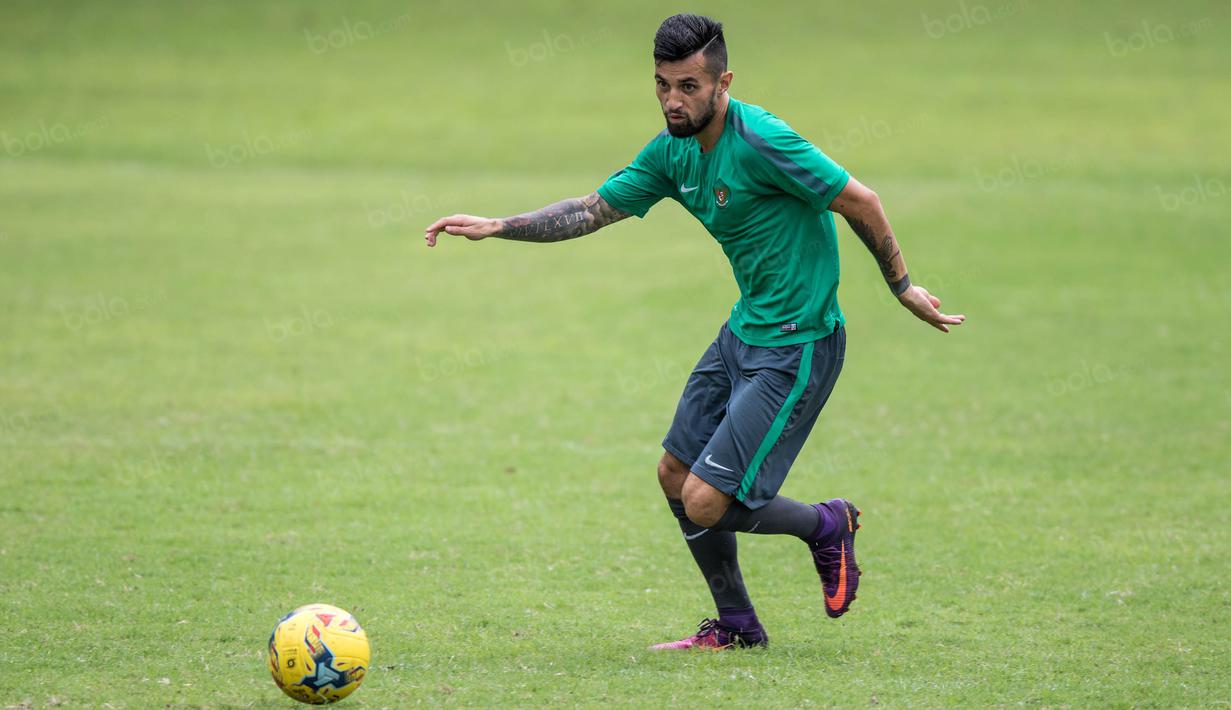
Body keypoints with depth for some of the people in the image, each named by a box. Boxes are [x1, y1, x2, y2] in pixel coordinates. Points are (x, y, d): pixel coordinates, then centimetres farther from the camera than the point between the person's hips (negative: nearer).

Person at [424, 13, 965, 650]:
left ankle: (825, 527, 16)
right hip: (744, 331, 9)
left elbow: (860, 202, -16)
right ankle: (736, 628, 28)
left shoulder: (759, 139, -22)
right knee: (676, 476, 13)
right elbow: (594, 210, 12)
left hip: (796, 349, -9)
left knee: (704, 504, -11)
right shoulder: (672, 151, 3)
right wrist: (496, 227, 3)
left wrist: (902, 287, -7)